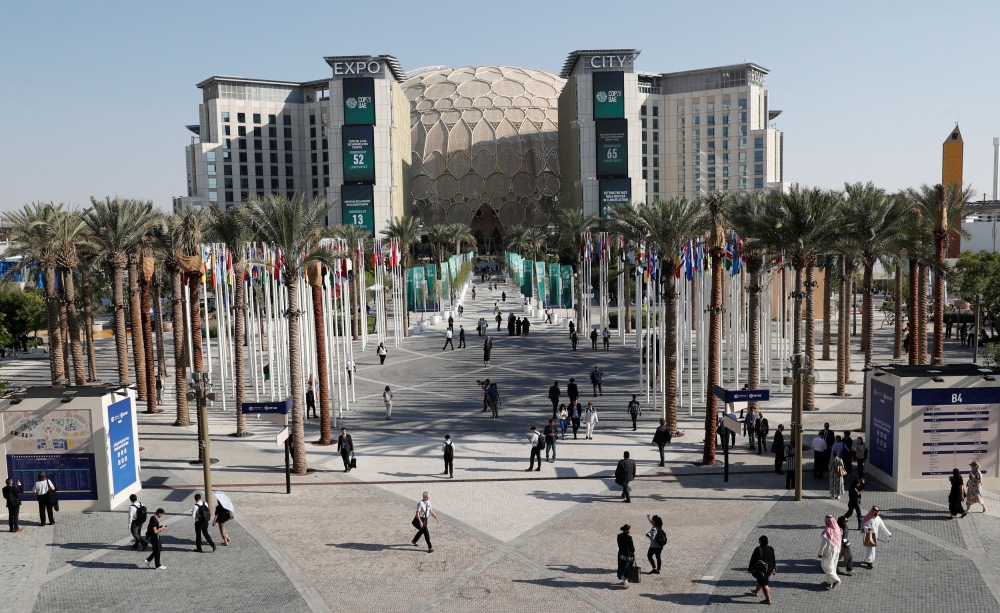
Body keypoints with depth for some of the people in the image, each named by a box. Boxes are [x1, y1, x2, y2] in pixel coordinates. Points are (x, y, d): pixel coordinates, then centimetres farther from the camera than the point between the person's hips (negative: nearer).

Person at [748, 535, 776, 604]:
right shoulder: (771, 549, -1)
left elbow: (753, 560, -12)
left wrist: (750, 569, 0)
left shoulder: (758, 549, -18)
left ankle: (768, 600, 2)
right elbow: (773, 559, 9)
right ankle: (755, 591, 47)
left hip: (761, 569, -7)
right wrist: (774, 568, 21)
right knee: (761, 580, 26)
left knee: (764, 584, 1)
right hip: (769, 569, 7)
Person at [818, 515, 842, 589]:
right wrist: (838, 551, 19)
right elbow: (839, 542, 5)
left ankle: (835, 580, -1)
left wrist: (820, 553, -11)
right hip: (836, 551, 7)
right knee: (832, 566, 19)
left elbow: (823, 543, -22)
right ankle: (829, 582, 30)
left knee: (825, 566, 10)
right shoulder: (838, 529, -6)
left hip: (828, 552, -7)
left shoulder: (826, 531, -27)